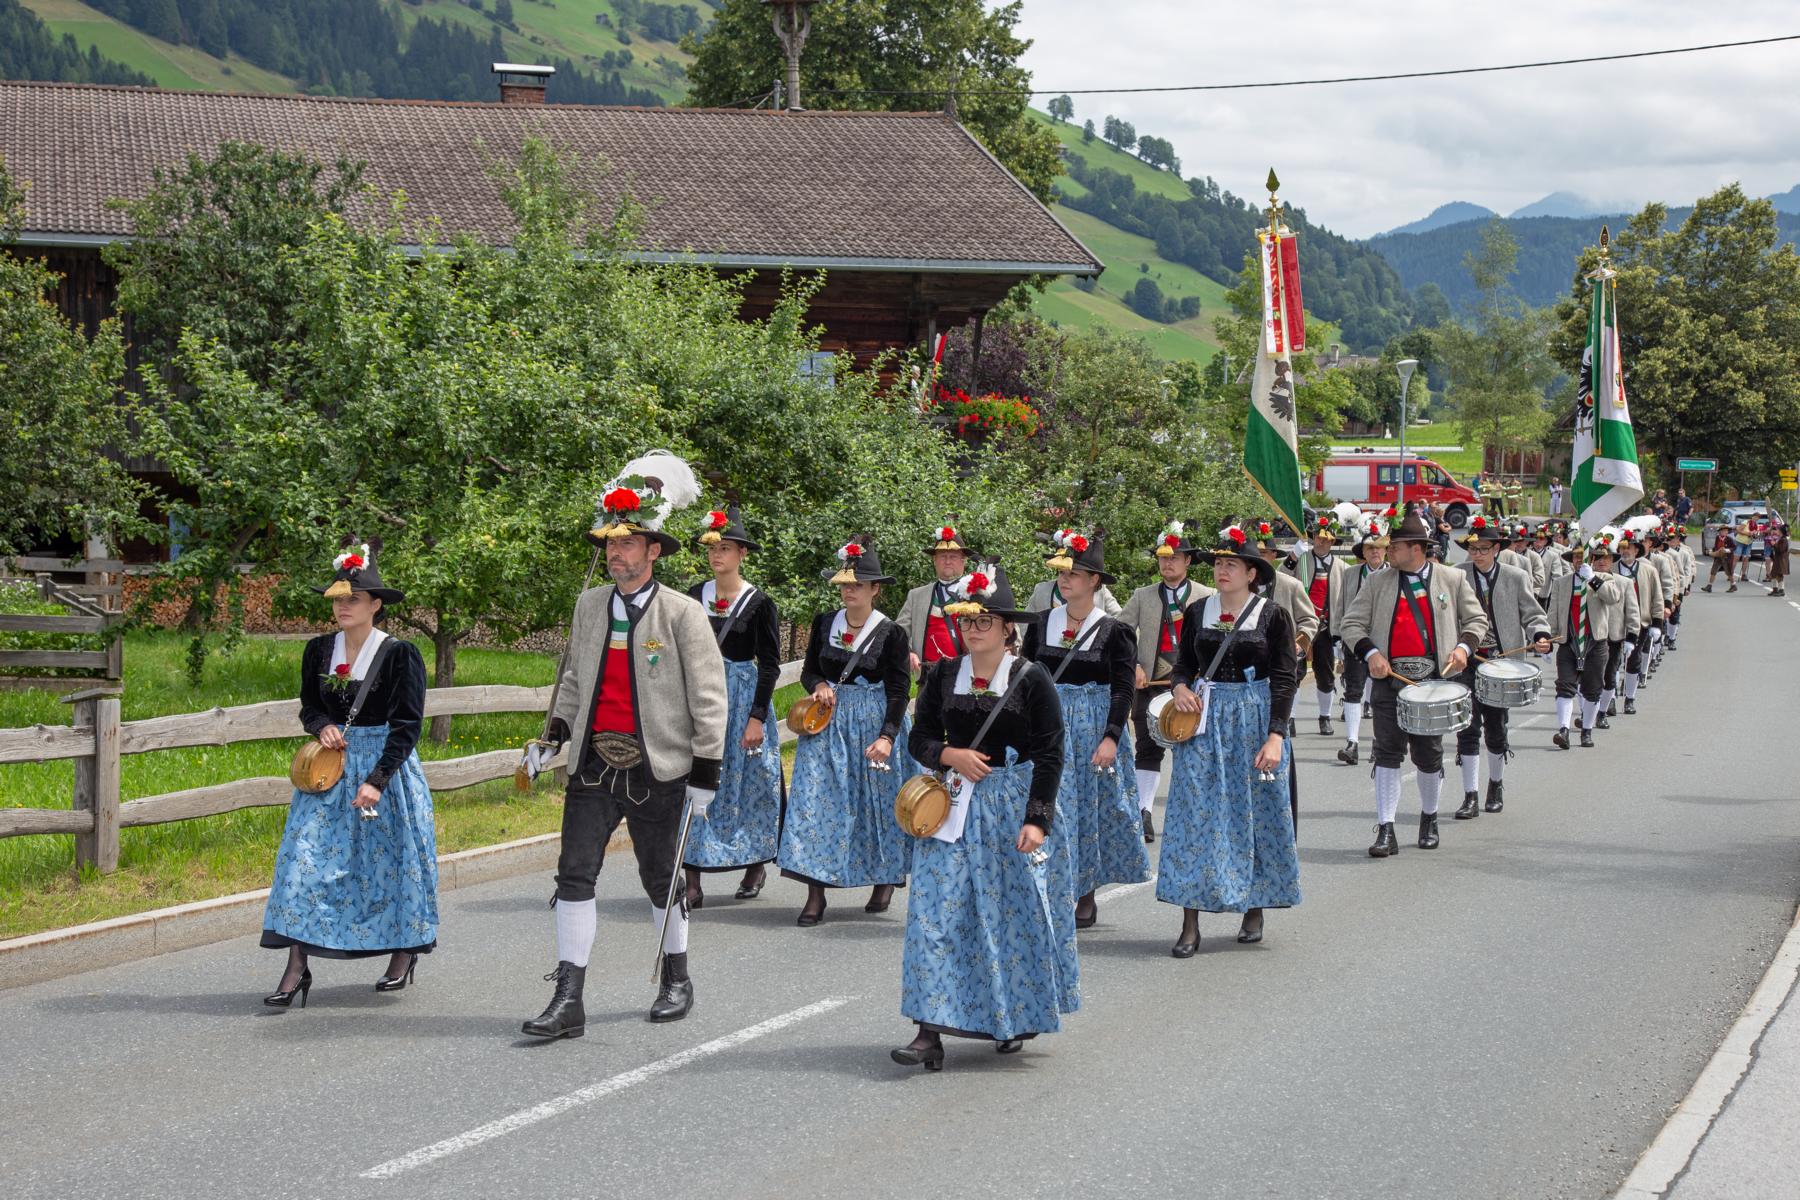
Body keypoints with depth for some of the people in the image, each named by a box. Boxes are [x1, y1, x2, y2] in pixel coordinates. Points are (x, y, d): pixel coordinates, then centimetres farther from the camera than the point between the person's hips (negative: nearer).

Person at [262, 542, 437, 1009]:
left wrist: (377, 781, -21)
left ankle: (404, 953, 27)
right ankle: (297, 969, -8)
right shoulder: (319, 650, 4)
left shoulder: (400, 655, -11)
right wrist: (322, 725, -8)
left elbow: (407, 726, -13)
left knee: (392, 860, 6)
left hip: (387, 766, -4)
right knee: (306, 858, -7)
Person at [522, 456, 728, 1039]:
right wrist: (555, 735, 6)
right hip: (594, 765, 4)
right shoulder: (589, 604, 7)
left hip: (657, 770, -4)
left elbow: (709, 697, -6)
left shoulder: (682, 613, -8)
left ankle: (676, 979, 31)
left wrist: (705, 773, -8)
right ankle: (568, 1000, -7)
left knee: (660, 878, 10)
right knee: (574, 874, -6)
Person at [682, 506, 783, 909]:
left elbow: (770, 664, -4)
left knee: (746, 782, 6)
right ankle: (693, 879, -7)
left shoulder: (759, 603, -4)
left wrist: (757, 717, -11)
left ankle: (756, 863, 27)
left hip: (742, 697, -3)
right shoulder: (695, 596, 7)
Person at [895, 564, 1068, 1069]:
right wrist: (951, 754, -11)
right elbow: (919, 737, 11)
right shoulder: (943, 675, 5)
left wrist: (1036, 820, -14)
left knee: (1013, 914, 5)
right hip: (951, 803, 3)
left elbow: (1050, 755, -6)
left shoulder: (1031, 681, -5)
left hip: (1011, 808, -3)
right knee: (936, 915, -6)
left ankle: (1014, 1021, 25)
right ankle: (931, 1033, -8)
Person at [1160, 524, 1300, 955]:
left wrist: (1275, 736, -14)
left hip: (1255, 721, -2)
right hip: (1204, 721, 2)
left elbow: (1285, 678, -6)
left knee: (1256, 815, 5)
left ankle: (1255, 910, 22)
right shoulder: (1198, 612, 5)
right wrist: (1181, 686, -5)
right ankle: (1190, 924, -5)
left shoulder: (1273, 616, -4)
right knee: (1195, 816, -4)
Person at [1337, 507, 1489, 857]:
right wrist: (1371, 653, -13)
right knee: (1388, 752, -6)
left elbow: (1476, 620, 12)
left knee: (1429, 755, 8)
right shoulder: (1377, 583, 6)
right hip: (1389, 679, 0)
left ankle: (1429, 819, 30)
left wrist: (1464, 647, -7)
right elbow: (1352, 624, 5)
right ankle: (1385, 831, -6)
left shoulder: (1452, 580, 5)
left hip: (1434, 680, 0)